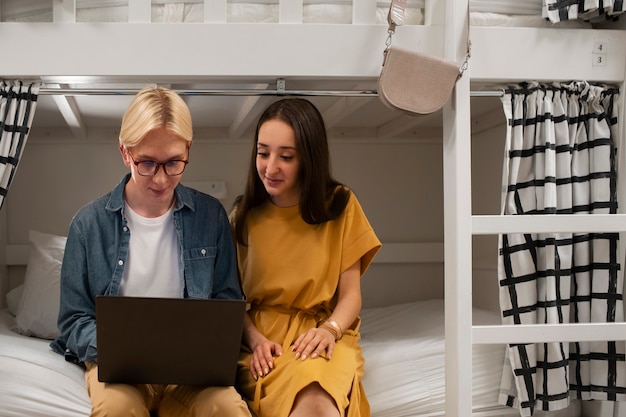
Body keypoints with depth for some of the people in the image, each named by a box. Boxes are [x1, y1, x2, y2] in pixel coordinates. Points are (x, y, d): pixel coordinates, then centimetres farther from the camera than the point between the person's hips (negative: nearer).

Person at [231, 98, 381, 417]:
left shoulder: (340, 205, 4)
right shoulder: (244, 214, 8)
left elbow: (350, 294, 3)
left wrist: (329, 329, -18)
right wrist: (255, 339, -14)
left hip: (323, 337, 0)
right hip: (262, 335, 1)